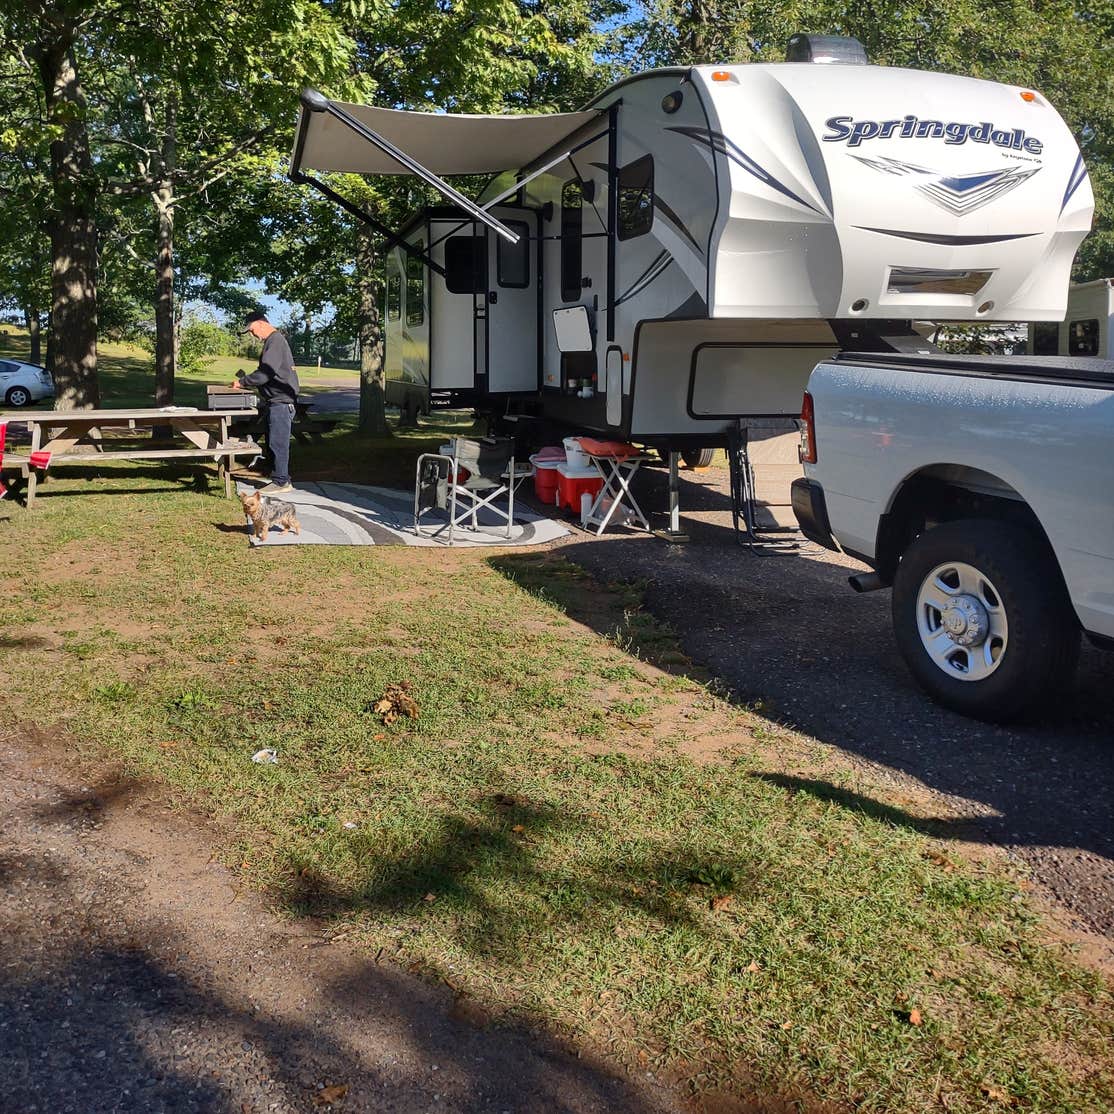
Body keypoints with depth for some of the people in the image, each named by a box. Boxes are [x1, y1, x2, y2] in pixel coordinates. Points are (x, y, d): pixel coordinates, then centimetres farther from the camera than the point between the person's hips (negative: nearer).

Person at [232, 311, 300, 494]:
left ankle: (281, 482, -4)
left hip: (280, 401, -11)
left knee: (277, 443, -8)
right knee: (273, 443, 13)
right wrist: (246, 380, 13)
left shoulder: (275, 341, -14)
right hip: (273, 401, 11)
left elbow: (265, 373, -21)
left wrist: (243, 381, -11)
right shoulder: (272, 341, 19)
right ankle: (282, 480, 18)